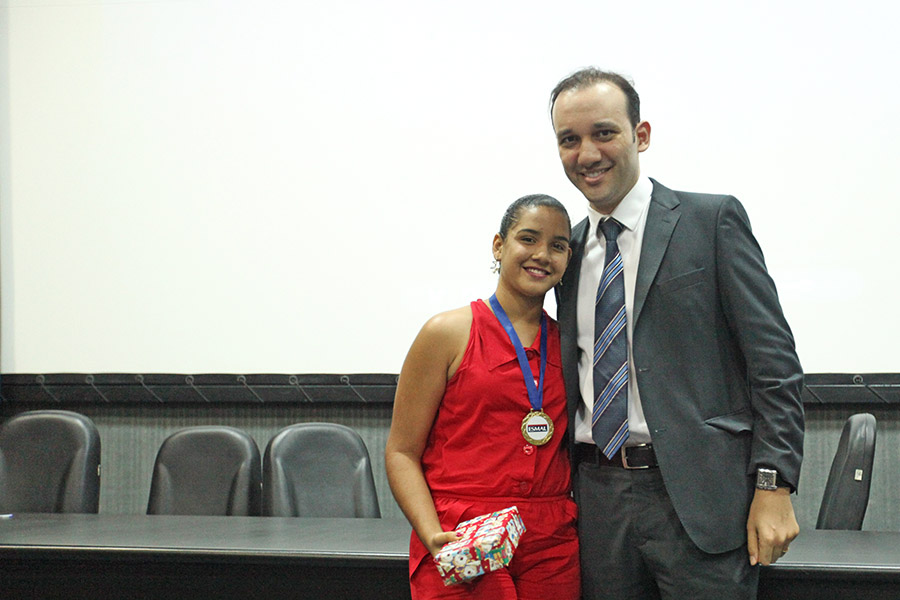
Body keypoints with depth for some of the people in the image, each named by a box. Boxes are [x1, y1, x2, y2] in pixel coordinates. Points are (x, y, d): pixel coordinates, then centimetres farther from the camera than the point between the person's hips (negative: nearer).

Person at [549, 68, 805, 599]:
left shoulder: (713, 220, -1)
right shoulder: (570, 247, 14)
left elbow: (774, 361, -5)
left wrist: (774, 486, -13)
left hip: (698, 496, -5)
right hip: (599, 500, 5)